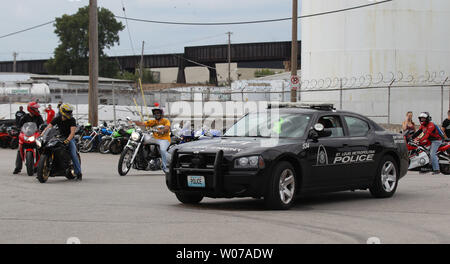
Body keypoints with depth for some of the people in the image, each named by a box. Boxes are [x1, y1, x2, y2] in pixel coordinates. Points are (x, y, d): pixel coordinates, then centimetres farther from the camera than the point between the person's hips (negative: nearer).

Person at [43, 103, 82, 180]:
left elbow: (72, 131, -25)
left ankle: (78, 173, -15)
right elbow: (48, 127, -10)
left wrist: (68, 140, -44)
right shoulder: (57, 119, -4)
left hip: (69, 138, -3)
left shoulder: (72, 120, -14)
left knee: (73, 154, -23)